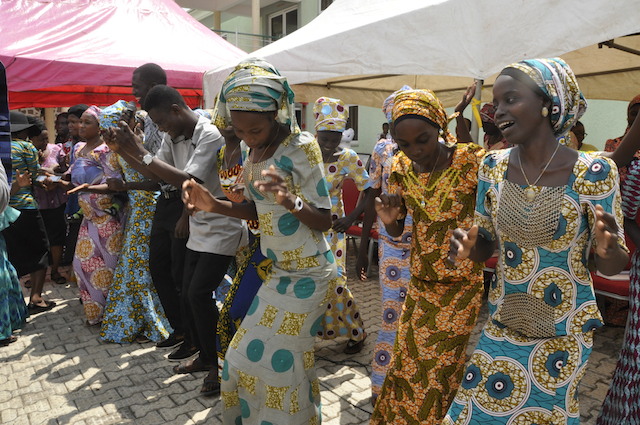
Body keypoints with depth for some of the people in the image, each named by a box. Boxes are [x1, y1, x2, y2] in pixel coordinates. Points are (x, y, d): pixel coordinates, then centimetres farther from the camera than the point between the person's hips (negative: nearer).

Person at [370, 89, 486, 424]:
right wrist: (389, 220, -13)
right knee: (408, 368, 16)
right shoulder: (401, 167, -2)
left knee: (442, 373, 9)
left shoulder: (470, 161, -17)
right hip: (420, 284, 4)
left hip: (464, 285, -4)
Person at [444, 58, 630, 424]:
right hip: (502, 323, 3)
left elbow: (613, 266, -8)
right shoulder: (493, 166, -5)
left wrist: (609, 249, -30)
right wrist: (468, 246, -19)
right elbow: (486, 246, 3)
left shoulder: (594, 171, -15)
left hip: (565, 331, -2)